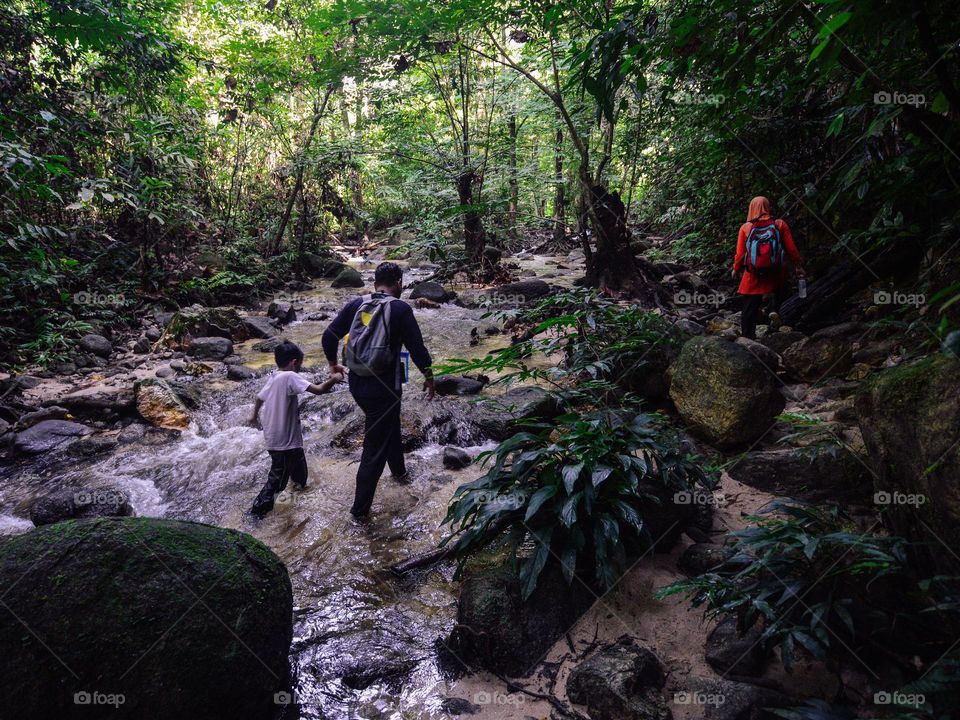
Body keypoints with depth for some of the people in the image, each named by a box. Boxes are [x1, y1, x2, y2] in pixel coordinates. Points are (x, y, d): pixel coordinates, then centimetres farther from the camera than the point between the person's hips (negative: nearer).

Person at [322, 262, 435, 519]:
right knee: (376, 447, 5)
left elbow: (329, 336, 2)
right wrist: (429, 377, 3)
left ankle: (399, 471, 50)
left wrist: (333, 364, 19)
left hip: (357, 384, 6)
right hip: (384, 388, -6)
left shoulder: (356, 304, 1)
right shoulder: (400, 309, -12)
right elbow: (417, 348, -13)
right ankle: (360, 508, 12)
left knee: (389, 425, 30)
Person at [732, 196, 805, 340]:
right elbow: (792, 249, -1)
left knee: (750, 308, 9)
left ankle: (747, 337, 11)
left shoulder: (745, 228, -4)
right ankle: (773, 310, 8)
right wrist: (798, 266, 11)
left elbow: (740, 254, -3)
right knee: (780, 291, 32)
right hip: (776, 273, 0)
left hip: (753, 277, 0)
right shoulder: (780, 225, -3)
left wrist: (736, 270, 13)